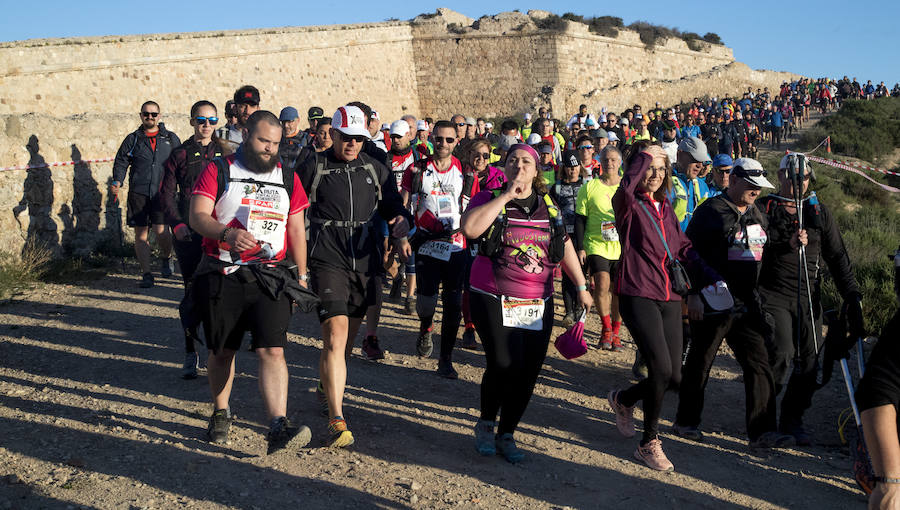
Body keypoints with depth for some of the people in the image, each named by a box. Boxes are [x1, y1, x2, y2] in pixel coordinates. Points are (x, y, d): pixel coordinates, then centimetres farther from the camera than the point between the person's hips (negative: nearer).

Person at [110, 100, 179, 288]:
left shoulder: (171, 138, 11)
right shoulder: (132, 139, 12)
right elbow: (121, 162, 10)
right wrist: (117, 181, -6)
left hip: (162, 192, -1)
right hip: (138, 193, 1)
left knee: (161, 230, -11)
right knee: (141, 233, 1)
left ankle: (165, 258, 20)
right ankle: (146, 274, 8)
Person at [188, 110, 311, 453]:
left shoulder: (288, 178, 14)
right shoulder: (219, 171, 5)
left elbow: (296, 230, 17)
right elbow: (197, 216, -7)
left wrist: (302, 276, 14)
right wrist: (227, 233, -27)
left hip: (270, 277, 1)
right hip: (222, 276, -1)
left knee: (272, 350, -12)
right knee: (222, 351, 11)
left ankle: (279, 428, -16)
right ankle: (221, 413, 33)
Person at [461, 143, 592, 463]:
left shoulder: (548, 205, 11)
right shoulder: (489, 199, -1)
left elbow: (564, 245, 18)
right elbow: (470, 228, -21)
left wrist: (581, 286, 15)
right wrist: (505, 196, -17)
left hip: (538, 304, 4)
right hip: (494, 300, -4)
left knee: (528, 372, 2)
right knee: (504, 364, -15)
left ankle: (506, 435, 20)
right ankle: (486, 423, 13)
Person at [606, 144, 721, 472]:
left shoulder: (666, 209, 17)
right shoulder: (628, 205, -2)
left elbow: (684, 248, 18)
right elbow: (626, 187, -26)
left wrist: (710, 277, 5)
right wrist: (644, 155, -13)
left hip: (669, 299, 7)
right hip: (638, 295, -6)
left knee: (674, 377, 5)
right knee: (661, 369, -16)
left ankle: (623, 399, 35)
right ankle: (649, 443, 3)